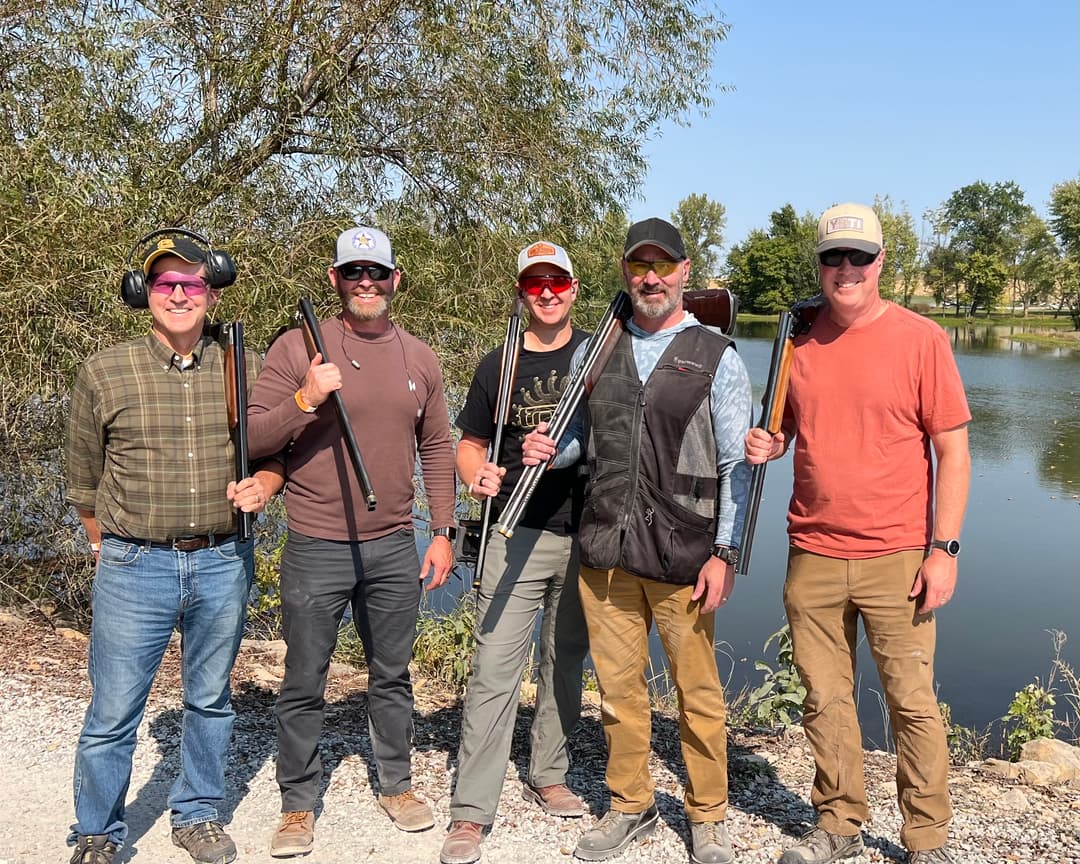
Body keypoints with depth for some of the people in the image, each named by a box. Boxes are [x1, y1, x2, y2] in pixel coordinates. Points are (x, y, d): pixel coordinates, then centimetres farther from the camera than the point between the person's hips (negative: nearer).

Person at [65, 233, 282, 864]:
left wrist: (264, 482, -8)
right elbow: (84, 478, 8)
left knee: (211, 702, 16)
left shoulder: (246, 369, 1)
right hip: (134, 567, -2)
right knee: (113, 714, 5)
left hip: (224, 564, 2)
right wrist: (109, 548, 13)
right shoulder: (104, 374, -3)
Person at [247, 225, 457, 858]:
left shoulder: (419, 358, 7)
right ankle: (300, 804, 24)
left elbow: (436, 448, 12)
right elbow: (253, 439, -6)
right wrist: (305, 400, -22)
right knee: (304, 685, 7)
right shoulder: (298, 349, -5)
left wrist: (444, 532, 8)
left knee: (392, 675, 17)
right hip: (316, 550, -3)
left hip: (395, 548, 3)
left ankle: (397, 785, 34)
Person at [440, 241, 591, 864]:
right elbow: (470, 445, 11)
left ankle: (549, 777, 32)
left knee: (566, 663, 14)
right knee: (495, 670, -5)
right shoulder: (499, 365, 5)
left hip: (586, 535, 1)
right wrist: (480, 475, -11)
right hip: (518, 536, -1)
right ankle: (471, 813, 2)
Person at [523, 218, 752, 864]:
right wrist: (549, 451, 0)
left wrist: (724, 552, -10)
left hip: (681, 556, -4)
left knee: (698, 691, 7)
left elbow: (737, 466, -3)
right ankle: (630, 807, 31)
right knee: (619, 688, 13)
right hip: (605, 549, 4)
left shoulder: (717, 357, 0)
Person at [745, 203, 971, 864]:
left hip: (896, 560, -3)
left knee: (913, 702, 4)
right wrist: (765, 444, -5)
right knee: (826, 698, 11)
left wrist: (943, 548, -9)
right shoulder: (799, 341, 7)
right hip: (812, 556, 3)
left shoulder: (921, 338, -4)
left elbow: (953, 451, -4)